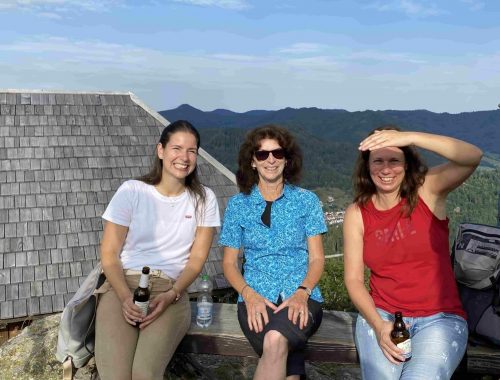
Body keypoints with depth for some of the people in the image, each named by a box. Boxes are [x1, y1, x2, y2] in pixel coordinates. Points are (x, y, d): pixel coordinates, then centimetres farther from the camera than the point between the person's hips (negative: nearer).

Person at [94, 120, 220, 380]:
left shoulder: (204, 199, 7)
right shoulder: (132, 191, 3)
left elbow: (197, 258, 5)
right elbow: (109, 253, 1)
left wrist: (171, 294, -13)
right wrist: (125, 297, -16)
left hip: (170, 291, 0)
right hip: (122, 286, 0)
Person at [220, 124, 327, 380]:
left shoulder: (306, 201, 7)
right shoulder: (238, 204, 8)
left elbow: (316, 258, 5)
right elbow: (229, 262, 9)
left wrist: (302, 292, -14)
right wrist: (249, 294, -10)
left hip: (302, 298, 0)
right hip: (256, 299, 0)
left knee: (275, 340, -34)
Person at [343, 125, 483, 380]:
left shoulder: (428, 190, -4)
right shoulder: (357, 213, 0)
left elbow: (473, 157, -22)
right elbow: (353, 278, -1)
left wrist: (410, 137, -33)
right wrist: (378, 326, -16)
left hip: (440, 318, -1)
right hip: (380, 316, 2)